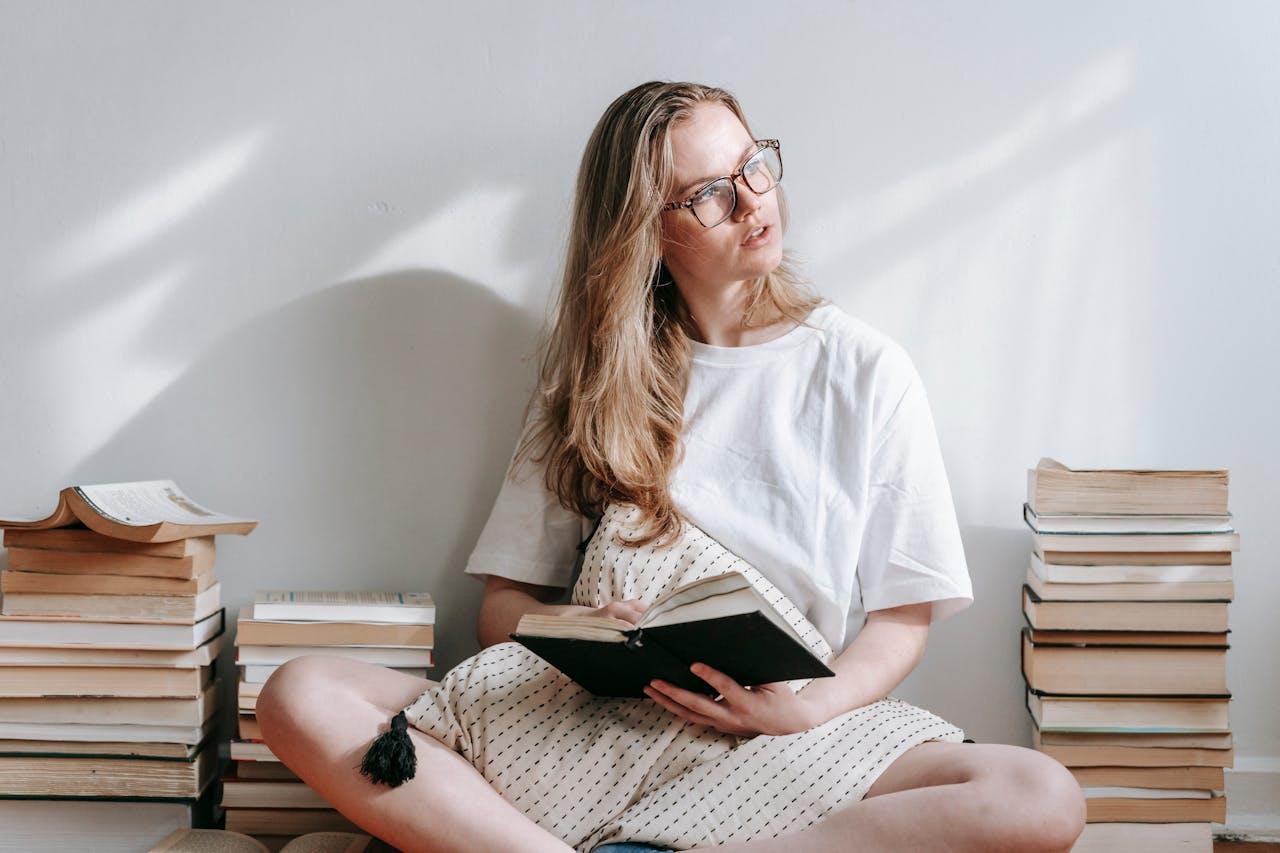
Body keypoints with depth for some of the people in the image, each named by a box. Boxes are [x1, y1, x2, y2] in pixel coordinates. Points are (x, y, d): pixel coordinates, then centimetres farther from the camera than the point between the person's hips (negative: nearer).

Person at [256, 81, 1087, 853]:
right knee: (302, 696, -20)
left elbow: (903, 616, 7)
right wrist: (576, 631, -11)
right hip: (590, 716, 1)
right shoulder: (598, 374, 15)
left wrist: (814, 707, -14)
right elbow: (505, 600, 13)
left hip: (787, 733, -1)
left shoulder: (865, 369, 9)